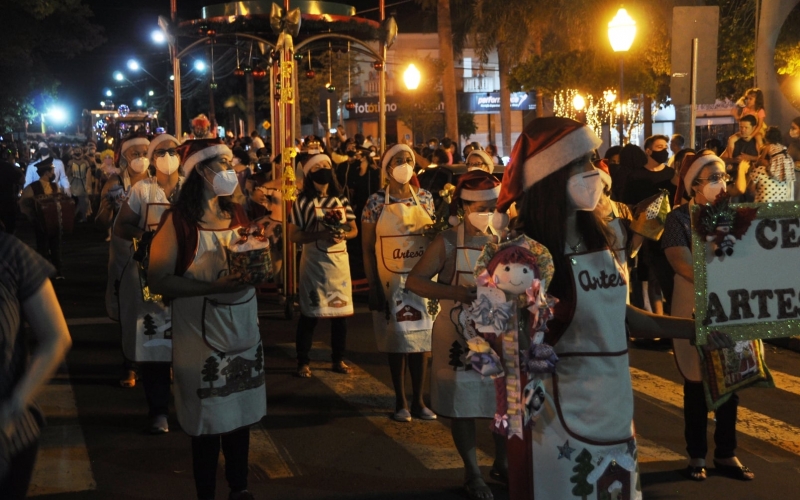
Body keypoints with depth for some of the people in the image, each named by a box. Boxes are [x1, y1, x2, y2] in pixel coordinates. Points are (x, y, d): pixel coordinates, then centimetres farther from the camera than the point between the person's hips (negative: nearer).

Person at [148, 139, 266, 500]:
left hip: (243, 331, 6)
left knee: (242, 414, 16)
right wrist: (212, 286, -24)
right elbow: (158, 281, -16)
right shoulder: (178, 219, -11)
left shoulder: (237, 214, 8)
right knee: (208, 420, 5)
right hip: (202, 334, -6)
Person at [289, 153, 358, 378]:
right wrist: (320, 234, -21)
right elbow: (294, 235, -8)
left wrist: (342, 235, -12)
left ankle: (338, 360, 18)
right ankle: (303, 362, 9)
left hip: (339, 260, 4)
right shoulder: (302, 203, -3)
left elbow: (354, 230, 10)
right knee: (309, 312, 1)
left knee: (341, 310, 7)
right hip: (313, 261, -4)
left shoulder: (341, 201, 8)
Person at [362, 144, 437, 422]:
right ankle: (400, 402, 17)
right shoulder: (376, 202, -4)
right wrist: (373, 288, -8)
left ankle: (418, 401, 16)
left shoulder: (425, 198, 4)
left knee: (420, 338, 6)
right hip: (391, 282, -2)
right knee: (397, 340, 5)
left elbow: (434, 237, 10)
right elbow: (368, 248, -3)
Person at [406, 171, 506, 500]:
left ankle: (502, 464, 31)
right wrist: (455, 293, -27)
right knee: (462, 405, 5)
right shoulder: (448, 242, -10)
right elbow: (414, 281, -13)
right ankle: (472, 474, 20)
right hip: (459, 336, -3)